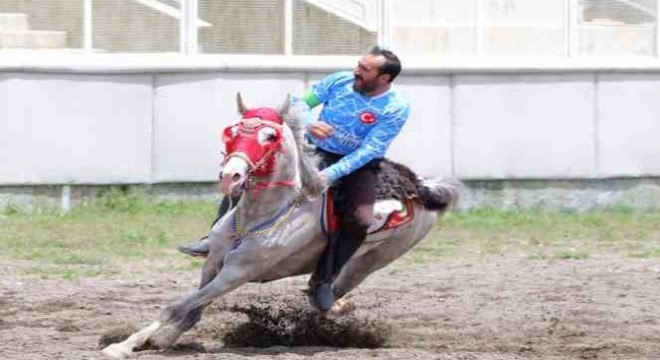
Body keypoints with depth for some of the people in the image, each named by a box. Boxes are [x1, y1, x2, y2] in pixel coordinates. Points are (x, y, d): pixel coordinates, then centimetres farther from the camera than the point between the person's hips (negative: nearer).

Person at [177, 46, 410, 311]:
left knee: (359, 221, -30)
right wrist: (307, 125, -25)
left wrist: (329, 175, -34)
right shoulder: (340, 81, -8)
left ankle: (323, 281, -9)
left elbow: (367, 151, -24)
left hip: (357, 167, -3)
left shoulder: (396, 109, -19)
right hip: (316, 151, 3)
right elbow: (298, 104, -1)